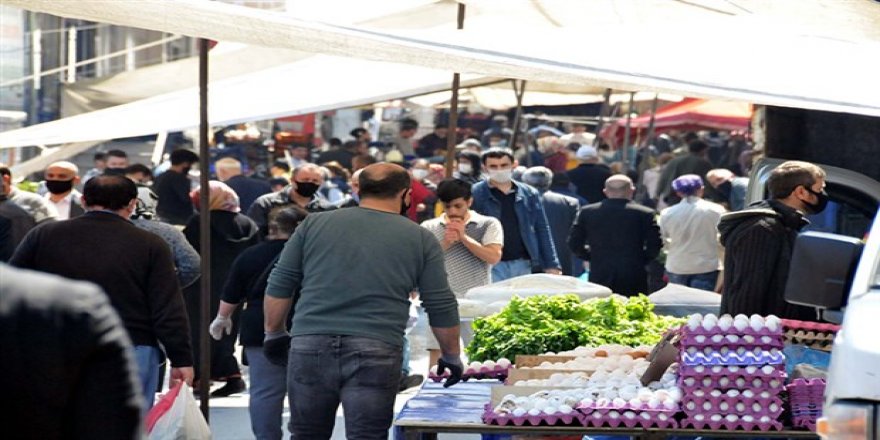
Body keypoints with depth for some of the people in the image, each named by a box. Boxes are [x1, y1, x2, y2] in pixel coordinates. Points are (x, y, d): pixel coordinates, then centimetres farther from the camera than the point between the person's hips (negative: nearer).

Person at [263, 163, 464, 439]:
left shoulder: (314, 224, 12)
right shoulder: (421, 239, 9)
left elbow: (279, 286, 13)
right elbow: (441, 307, 11)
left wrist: (274, 333, 24)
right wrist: (452, 356, 23)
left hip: (310, 346, 2)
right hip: (377, 353, -2)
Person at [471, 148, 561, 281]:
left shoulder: (529, 194, 9)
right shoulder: (475, 194, -1)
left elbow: (542, 231, 12)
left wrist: (551, 265, 8)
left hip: (522, 264, 4)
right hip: (491, 266, -4)